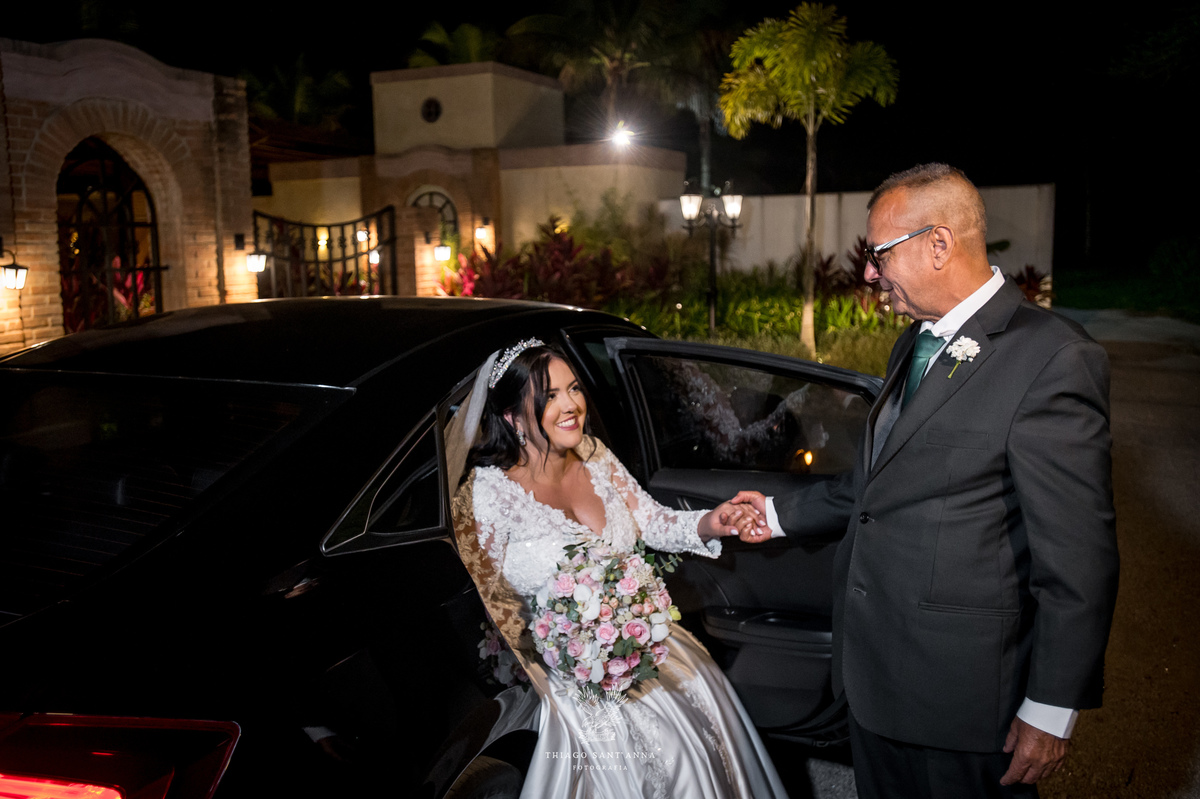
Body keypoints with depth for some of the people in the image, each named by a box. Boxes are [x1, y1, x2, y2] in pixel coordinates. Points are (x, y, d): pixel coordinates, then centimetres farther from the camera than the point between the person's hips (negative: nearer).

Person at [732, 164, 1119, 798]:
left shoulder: (1053, 359, -19)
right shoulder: (914, 345, 10)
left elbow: (1078, 554, -19)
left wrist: (1052, 711, -16)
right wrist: (781, 514, 25)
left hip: (959, 688, -8)